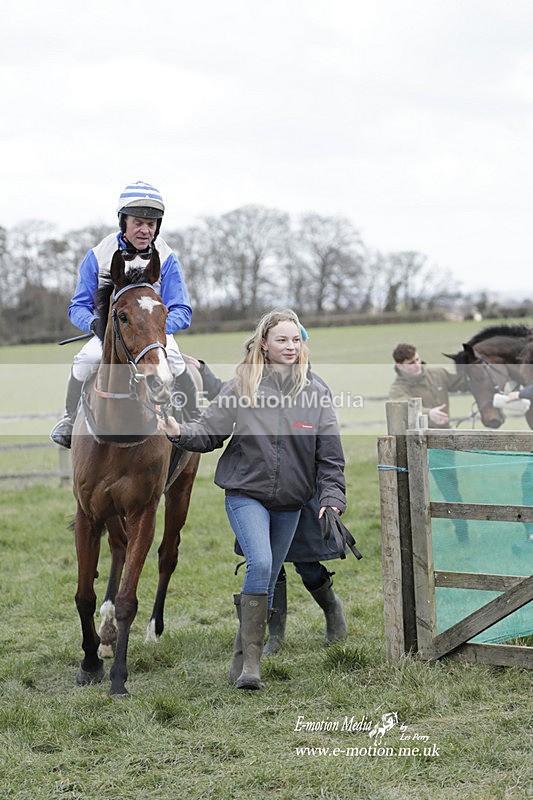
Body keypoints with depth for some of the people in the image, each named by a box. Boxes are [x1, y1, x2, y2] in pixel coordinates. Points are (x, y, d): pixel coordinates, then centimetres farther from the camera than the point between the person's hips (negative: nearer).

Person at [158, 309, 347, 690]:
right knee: (260, 563, -23)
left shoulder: (316, 391, -2)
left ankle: (242, 660, 24)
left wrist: (332, 498, -11)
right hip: (246, 494, -3)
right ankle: (251, 660, -16)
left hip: (290, 502, 3)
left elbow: (330, 455, -1)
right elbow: (210, 431, -2)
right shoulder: (241, 386, -5)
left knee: (268, 581, 11)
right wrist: (180, 432, -21)